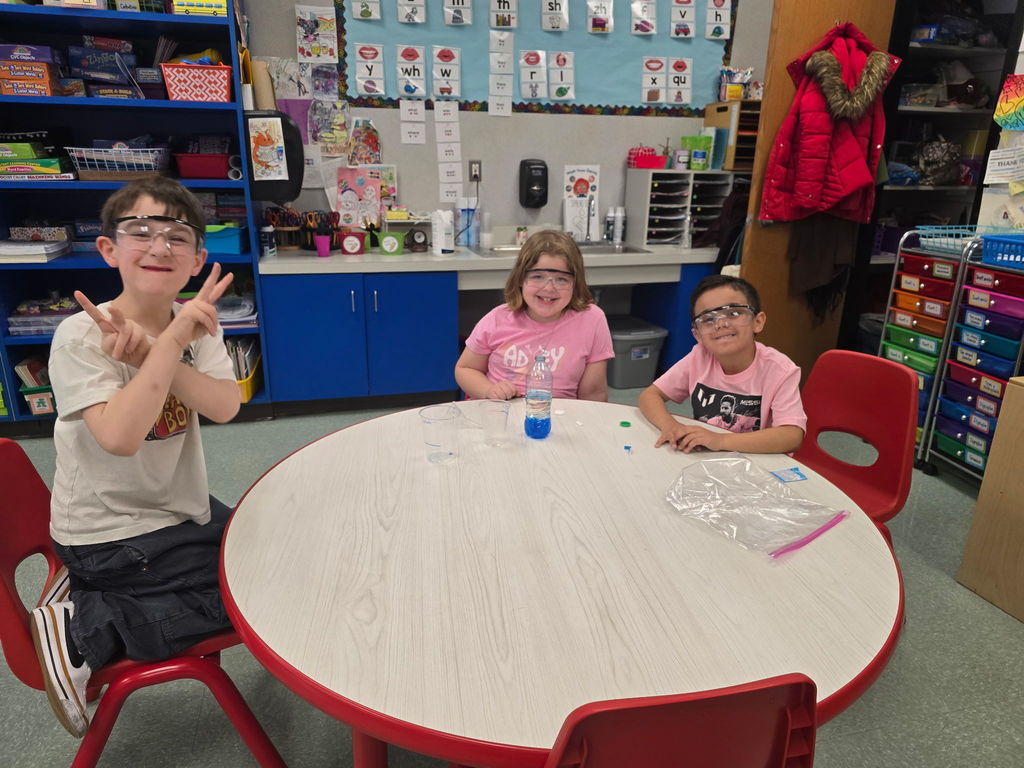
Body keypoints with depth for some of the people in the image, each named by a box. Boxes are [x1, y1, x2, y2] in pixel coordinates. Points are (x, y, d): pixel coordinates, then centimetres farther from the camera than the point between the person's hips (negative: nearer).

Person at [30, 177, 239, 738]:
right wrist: (171, 341, -33)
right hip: (107, 534, -7)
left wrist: (148, 354, -31)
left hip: (181, 507, 7)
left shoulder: (195, 323, -3)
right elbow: (120, 436, -34)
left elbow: (225, 407, -18)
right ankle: (83, 631, 0)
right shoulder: (79, 338, -19)